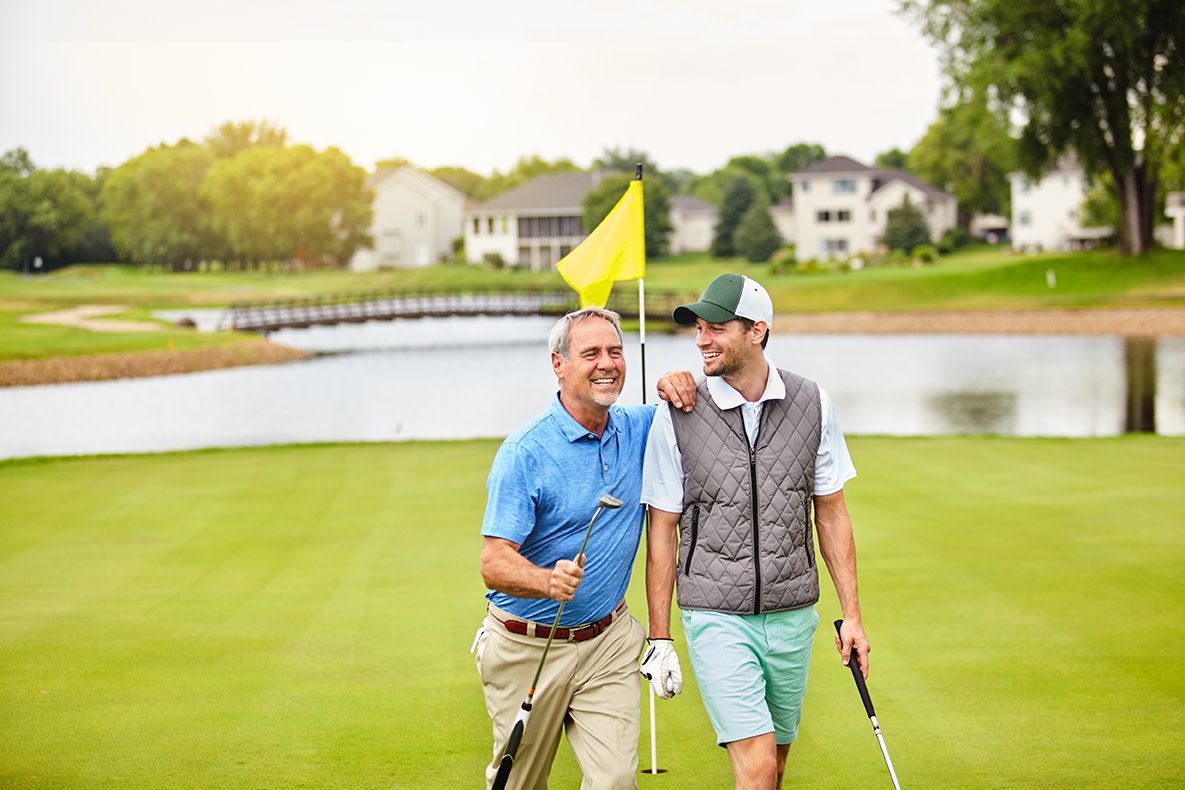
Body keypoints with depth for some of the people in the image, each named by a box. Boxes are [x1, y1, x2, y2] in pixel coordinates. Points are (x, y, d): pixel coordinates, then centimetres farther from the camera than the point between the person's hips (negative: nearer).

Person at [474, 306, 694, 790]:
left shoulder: (638, 430, 1)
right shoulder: (525, 453, -16)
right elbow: (494, 564, -21)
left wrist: (679, 386, -5)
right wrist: (549, 580, -44)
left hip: (609, 642, 4)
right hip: (527, 648, -3)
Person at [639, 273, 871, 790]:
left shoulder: (811, 404, 1)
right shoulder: (676, 416, -6)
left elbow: (831, 515, 9)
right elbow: (662, 532, 0)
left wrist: (851, 614, 6)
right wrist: (659, 637, -1)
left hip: (792, 615, 3)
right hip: (716, 616, -3)